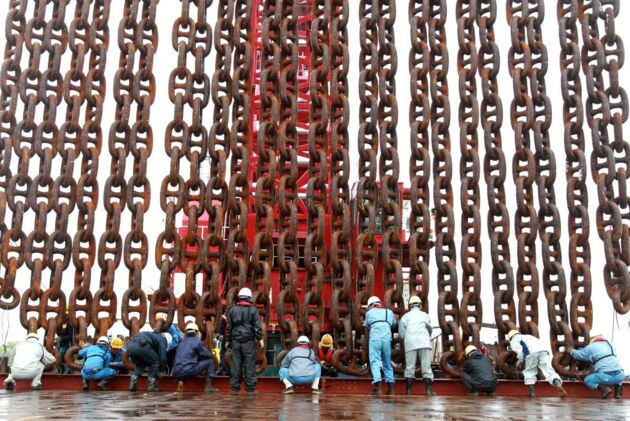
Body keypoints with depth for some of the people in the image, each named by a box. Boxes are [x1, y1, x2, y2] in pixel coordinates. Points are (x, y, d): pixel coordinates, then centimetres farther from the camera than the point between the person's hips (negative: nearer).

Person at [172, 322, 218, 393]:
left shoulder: (181, 343, 20)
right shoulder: (197, 342, 2)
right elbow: (208, 356, 8)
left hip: (176, 373, 6)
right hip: (189, 371, -6)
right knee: (210, 361, 8)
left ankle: (180, 381, 12)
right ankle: (208, 386, 2)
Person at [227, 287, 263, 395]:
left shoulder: (233, 309, 8)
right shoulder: (253, 309, 0)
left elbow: (229, 327, 12)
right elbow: (257, 326, -5)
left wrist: (228, 340, 19)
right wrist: (260, 339, -1)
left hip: (236, 340, 3)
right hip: (249, 341, -3)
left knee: (236, 364, 5)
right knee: (250, 364, -1)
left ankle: (234, 388, 6)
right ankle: (250, 388, -1)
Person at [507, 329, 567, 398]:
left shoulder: (514, 340, 24)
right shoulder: (528, 336, 45)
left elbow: (519, 350, 3)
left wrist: (520, 361, 15)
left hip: (531, 352, -5)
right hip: (543, 350, 5)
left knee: (529, 372, 11)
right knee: (549, 371, -2)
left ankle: (532, 392, 4)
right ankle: (559, 385, -25)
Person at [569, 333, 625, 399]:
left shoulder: (591, 347, 13)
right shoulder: (609, 344, 26)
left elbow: (577, 354, 24)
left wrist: (571, 350, 46)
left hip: (606, 376, -4)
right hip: (620, 376, 4)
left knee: (587, 380, 19)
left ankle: (605, 389, -5)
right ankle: (618, 392, 15)